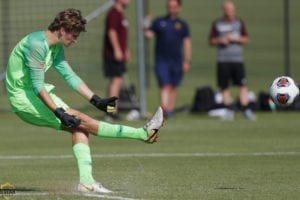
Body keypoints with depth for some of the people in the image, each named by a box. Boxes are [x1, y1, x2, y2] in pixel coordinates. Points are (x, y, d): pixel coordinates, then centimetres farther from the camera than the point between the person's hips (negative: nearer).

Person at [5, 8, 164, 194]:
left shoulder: (56, 48, 9)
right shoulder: (37, 44, -21)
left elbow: (70, 76, 12)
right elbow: (37, 85, -24)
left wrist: (97, 100, 4)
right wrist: (59, 113, -28)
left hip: (38, 95, 10)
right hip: (23, 98, -10)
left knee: (79, 128, -3)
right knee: (81, 121, -15)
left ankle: (86, 181, -9)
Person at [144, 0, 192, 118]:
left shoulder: (182, 25, 10)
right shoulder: (159, 22, 8)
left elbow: (187, 43, 10)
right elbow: (149, 34, 1)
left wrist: (187, 61, 4)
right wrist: (146, 30, -22)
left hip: (176, 61, 2)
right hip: (161, 60, -2)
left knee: (173, 87, 8)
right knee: (165, 86, -13)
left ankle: (170, 109, 17)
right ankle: (164, 109, -22)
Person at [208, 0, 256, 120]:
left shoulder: (239, 23, 10)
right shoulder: (217, 24, 8)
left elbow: (246, 39, 9)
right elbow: (211, 41, 10)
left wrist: (235, 38, -7)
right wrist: (220, 40, -10)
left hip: (237, 59, 0)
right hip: (222, 60, 0)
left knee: (242, 85, -9)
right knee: (224, 87, 0)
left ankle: (246, 110, -9)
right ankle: (229, 111, 10)